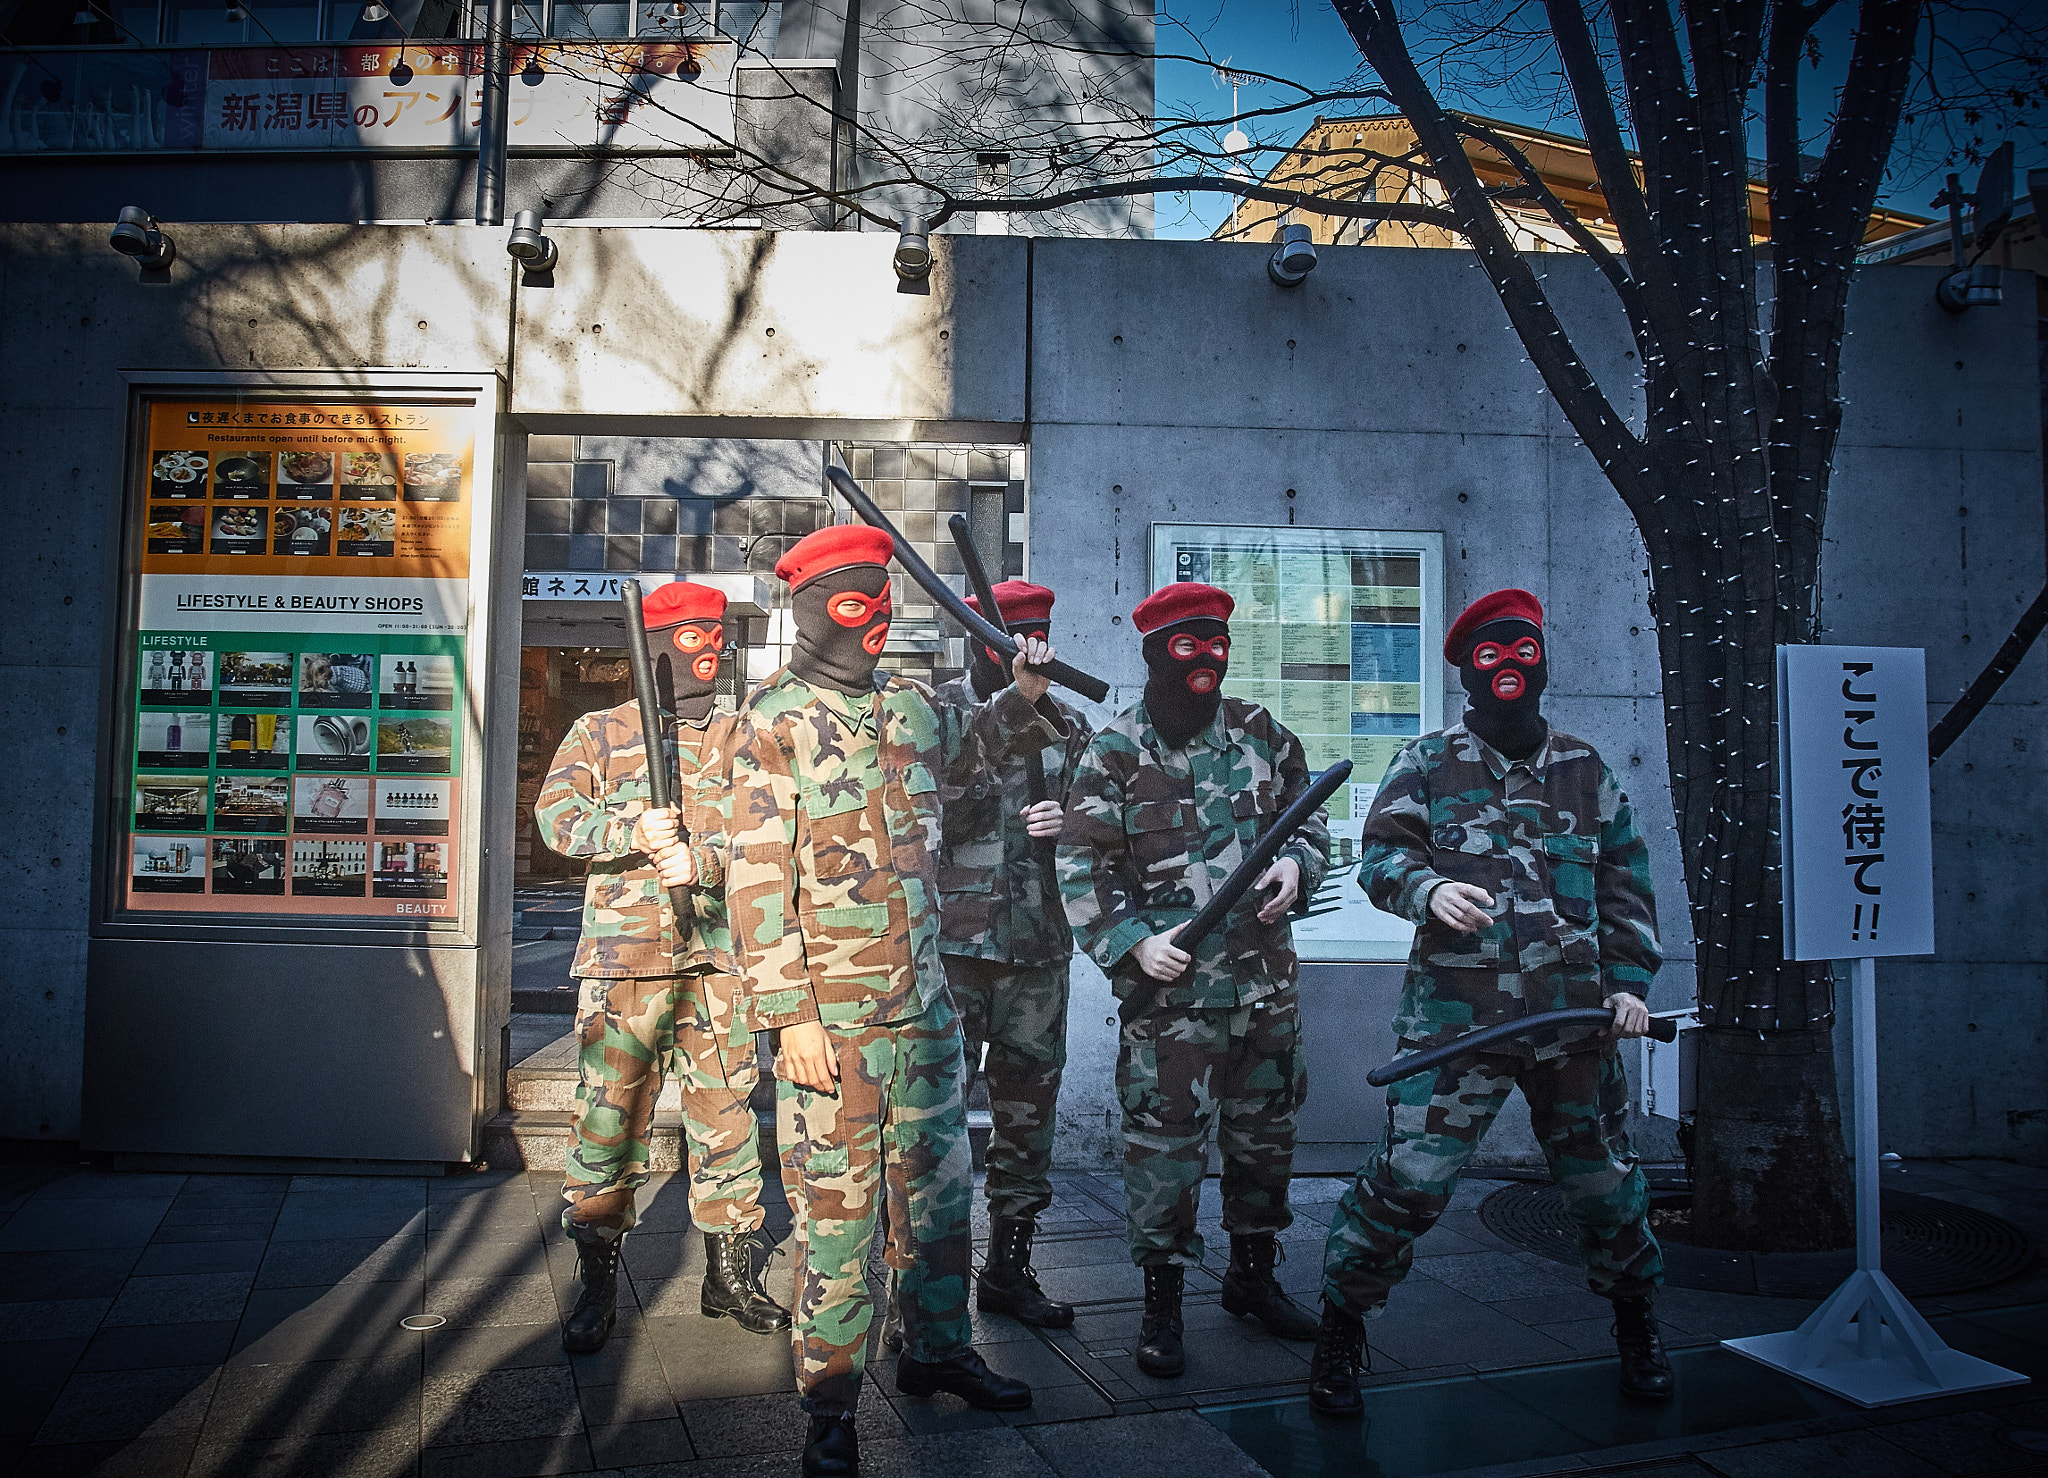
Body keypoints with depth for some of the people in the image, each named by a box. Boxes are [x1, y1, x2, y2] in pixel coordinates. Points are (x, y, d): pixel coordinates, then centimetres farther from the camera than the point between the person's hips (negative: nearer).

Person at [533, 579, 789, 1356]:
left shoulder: (740, 737, 13)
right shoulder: (599, 733, 8)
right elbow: (557, 817, -5)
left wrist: (701, 860, -17)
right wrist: (634, 833, -22)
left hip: (718, 956, 2)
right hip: (624, 957, -2)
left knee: (727, 1115, 8)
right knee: (608, 1118, 1)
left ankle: (731, 1274, 22)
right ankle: (598, 1284, 15)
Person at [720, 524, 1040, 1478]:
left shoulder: (911, 704, 10)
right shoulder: (774, 723, -8)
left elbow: (951, 760, 34)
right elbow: (757, 877, -12)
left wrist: (1018, 701, 21)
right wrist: (790, 1013, -16)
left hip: (925, 1003, 6)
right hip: (830, 1014, -6)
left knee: (938, 1187, 17)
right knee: (836, 1210, 2)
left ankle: (937, 1350, 36)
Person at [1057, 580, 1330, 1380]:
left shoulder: (1261, 732, 8)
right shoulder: (1115, 752, -5)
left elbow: (1310, 813, 18)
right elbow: (1083, 865, -6)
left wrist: (1297, 863, -3)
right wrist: (1132, 944, -17)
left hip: (1266, 979, 5)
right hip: (1170, 983, -5)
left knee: (1266, 1130, 16)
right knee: (1166, 1139, -3)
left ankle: (1254, 1273, 36)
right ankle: (1162, 1303, 13)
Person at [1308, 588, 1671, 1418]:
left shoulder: (1585, 772, 14)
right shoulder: (1428, 765, 4)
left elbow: (1625, 884, 17)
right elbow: (1380, 855, 0)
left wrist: (1629, 980, 8)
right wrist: (1427, 888, -21)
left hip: (1573, 1019, 4)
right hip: (1457, 1018, -3)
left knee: (1602, 1178, 15)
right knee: (1407, 1178, -9)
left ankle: (1636, 1324, 40)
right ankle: (1340, 1333, 8)